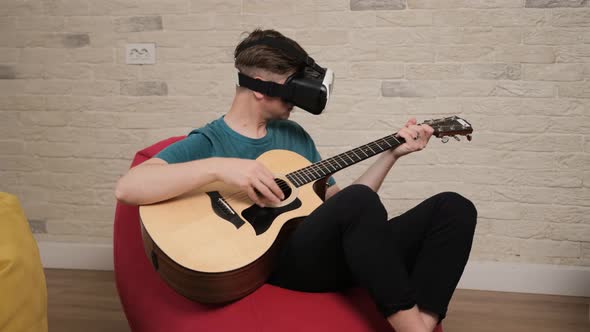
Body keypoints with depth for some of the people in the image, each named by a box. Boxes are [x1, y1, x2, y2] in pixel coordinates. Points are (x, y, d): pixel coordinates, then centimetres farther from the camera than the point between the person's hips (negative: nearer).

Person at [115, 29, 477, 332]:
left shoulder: (295, 134, 19)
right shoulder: (207, 142, -1)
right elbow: (128, 188, -17)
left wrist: (392, 154, 15)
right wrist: (219, 166, -27)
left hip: (336, 253, 7)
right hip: (277, 261, -7)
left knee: (454, 207, -7)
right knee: (360, 201, -36)